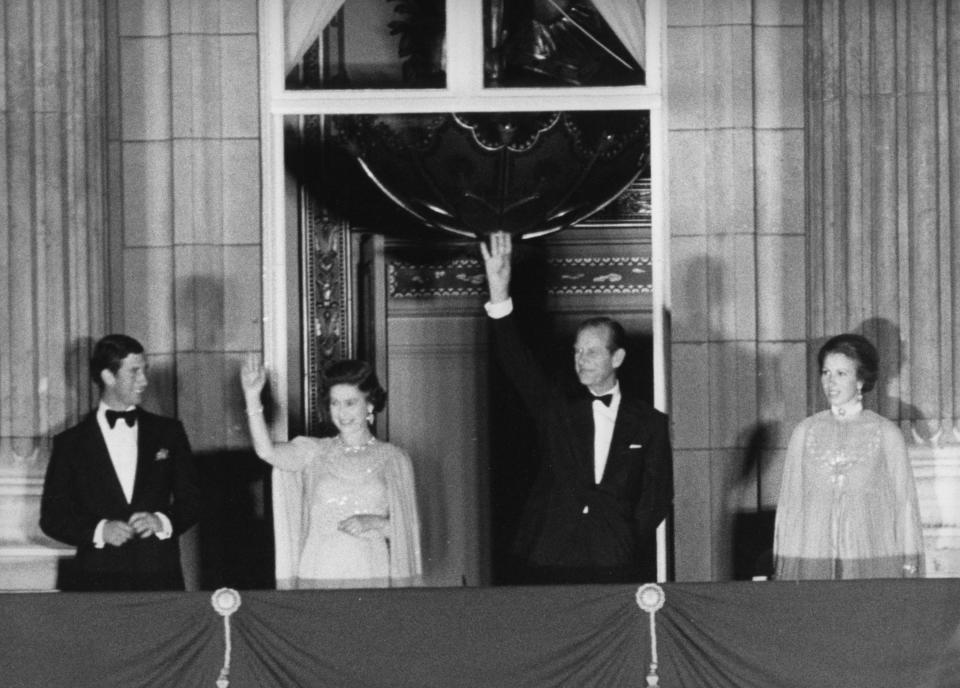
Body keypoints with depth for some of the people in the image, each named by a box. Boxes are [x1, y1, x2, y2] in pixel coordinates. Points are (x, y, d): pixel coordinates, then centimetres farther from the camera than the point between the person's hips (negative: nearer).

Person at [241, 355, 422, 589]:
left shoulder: (393, 458, 5)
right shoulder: (315, 452, 8)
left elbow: (408, 529, 7)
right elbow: (266, 451, -9)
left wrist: (375, 523, -12)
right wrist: (252, 397, -16)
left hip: (372, 576, -1)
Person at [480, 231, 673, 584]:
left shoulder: (649, 423, 10)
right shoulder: (556, 410, 12)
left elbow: (657, 499, 9)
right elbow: (516, 363, -2)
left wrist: (626, 545, -3)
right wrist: (499, 297, -15)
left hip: (618, 567, -1)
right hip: (548, 563, 1)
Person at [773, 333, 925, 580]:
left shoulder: (886, 433, 3)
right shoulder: (805, 432, 8)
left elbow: (905, 503, 4)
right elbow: (790, 502, 10)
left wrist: (909, 568, 0)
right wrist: (783, 569, 7)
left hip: (873, 563, -1)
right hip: (813, 559, 1)